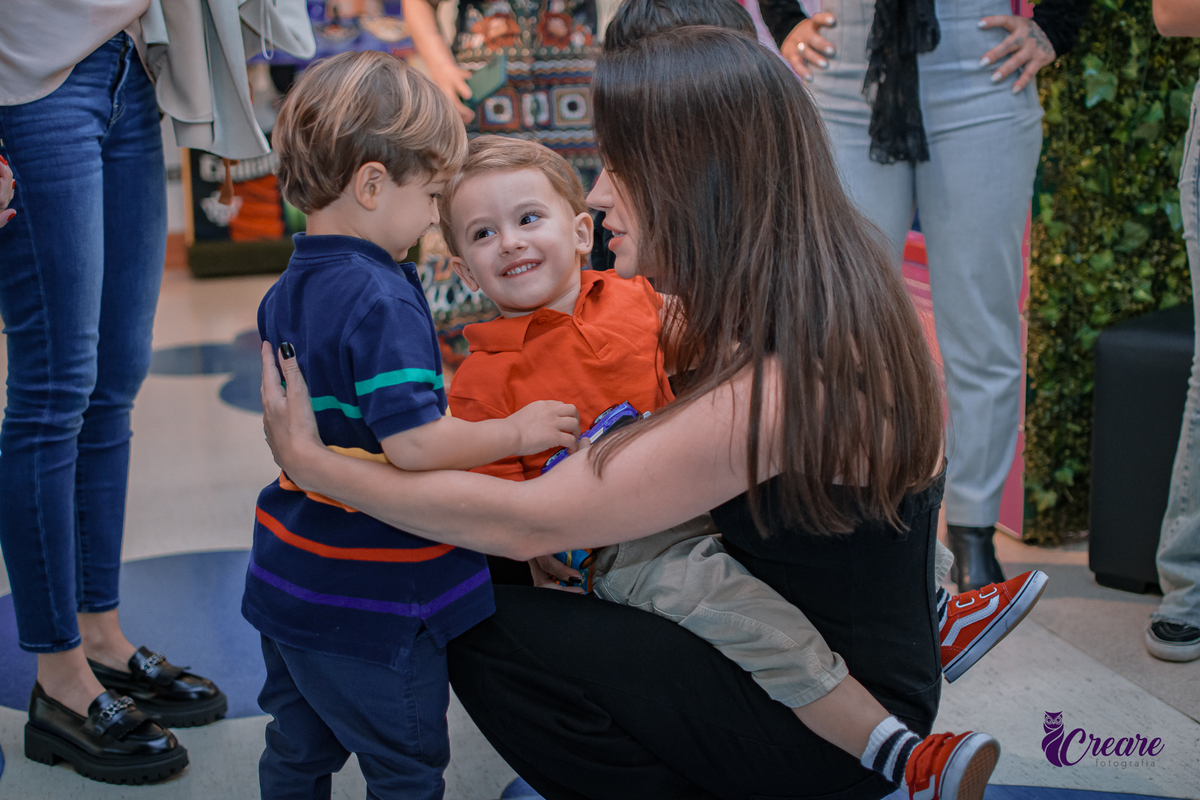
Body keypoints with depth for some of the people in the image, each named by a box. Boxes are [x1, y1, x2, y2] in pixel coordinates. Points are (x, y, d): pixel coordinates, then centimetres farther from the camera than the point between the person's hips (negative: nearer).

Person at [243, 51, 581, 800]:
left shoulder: (288, 290, 4)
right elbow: (415, 442, -32)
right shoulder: (382, 302, -25)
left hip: (289, 584, 8)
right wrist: (519, 431, -19)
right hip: (372, 603, -8)